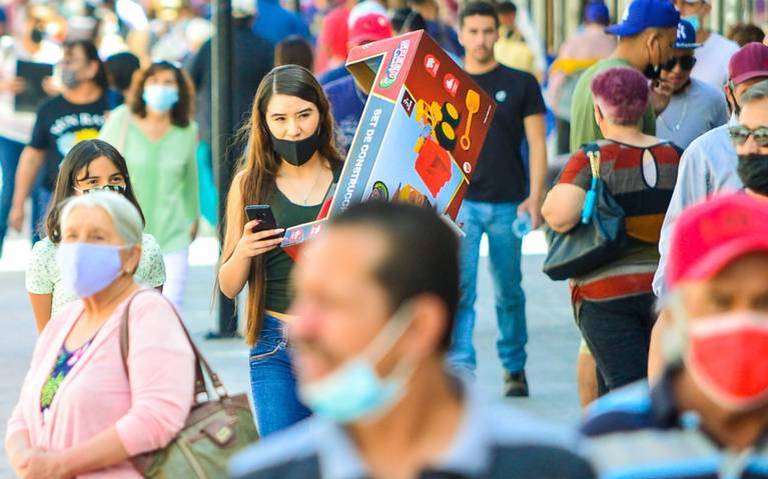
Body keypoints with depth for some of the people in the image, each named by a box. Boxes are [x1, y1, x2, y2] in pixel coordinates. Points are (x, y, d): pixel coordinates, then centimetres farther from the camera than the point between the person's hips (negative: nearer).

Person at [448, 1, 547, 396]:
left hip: (508, 204, 0)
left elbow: (537, 144, 2)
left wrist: (534, 197, -8)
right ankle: (459, 370, -14)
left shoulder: (521, 84, 4)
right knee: (459, 290, -11)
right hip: (461, 202, 0)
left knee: (509, 292, 7)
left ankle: (514, 367, 22)